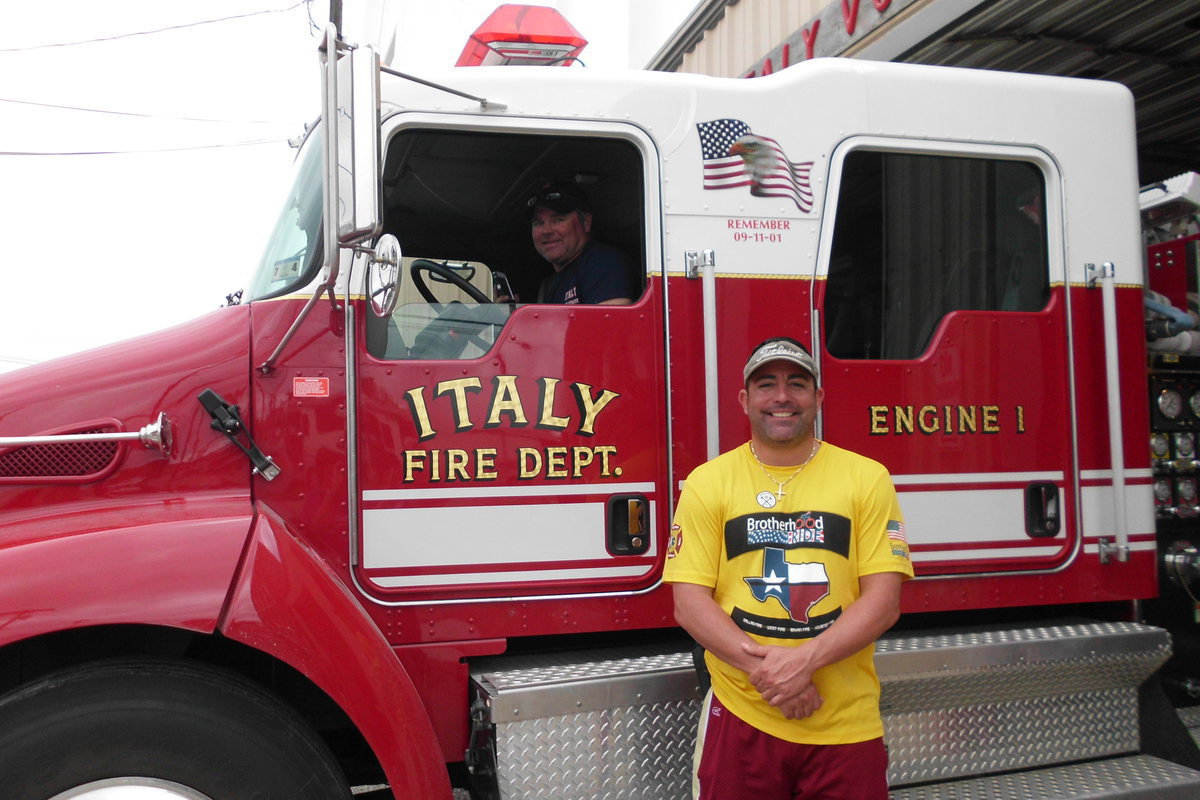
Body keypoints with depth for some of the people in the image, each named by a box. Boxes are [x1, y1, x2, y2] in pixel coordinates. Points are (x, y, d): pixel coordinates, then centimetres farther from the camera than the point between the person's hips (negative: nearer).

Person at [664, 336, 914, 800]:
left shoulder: (867, 479, 0)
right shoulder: (707, 482, 0)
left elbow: (884, 600, -5)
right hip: (740, 719, 0)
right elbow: (689, 602, -5)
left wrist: (804, 659, -17)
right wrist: (762, 668, -16)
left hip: (847, 725, 1)